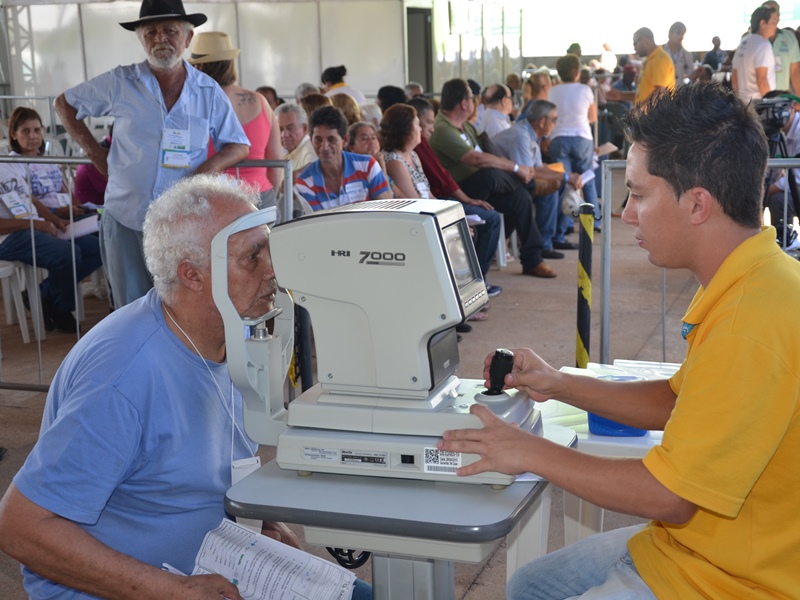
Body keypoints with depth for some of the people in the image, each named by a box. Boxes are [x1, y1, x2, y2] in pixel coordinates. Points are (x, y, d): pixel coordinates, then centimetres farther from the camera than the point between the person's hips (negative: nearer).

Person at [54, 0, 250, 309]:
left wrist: (210, 166, -11)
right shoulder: (119, 83, 0)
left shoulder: (209, 92, 2)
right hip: (125, 222, 0)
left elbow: (238, 145, 10)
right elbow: (65, 103, 13)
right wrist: (94, 152, 3)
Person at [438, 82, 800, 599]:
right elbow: (677, 401, 15)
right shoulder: (745, 283, 3)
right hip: (689, 543, 9)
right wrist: (559, 386, 8)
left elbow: (668, 496, -25)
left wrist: (532, 453, -14)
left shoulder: (756, 322, -30)